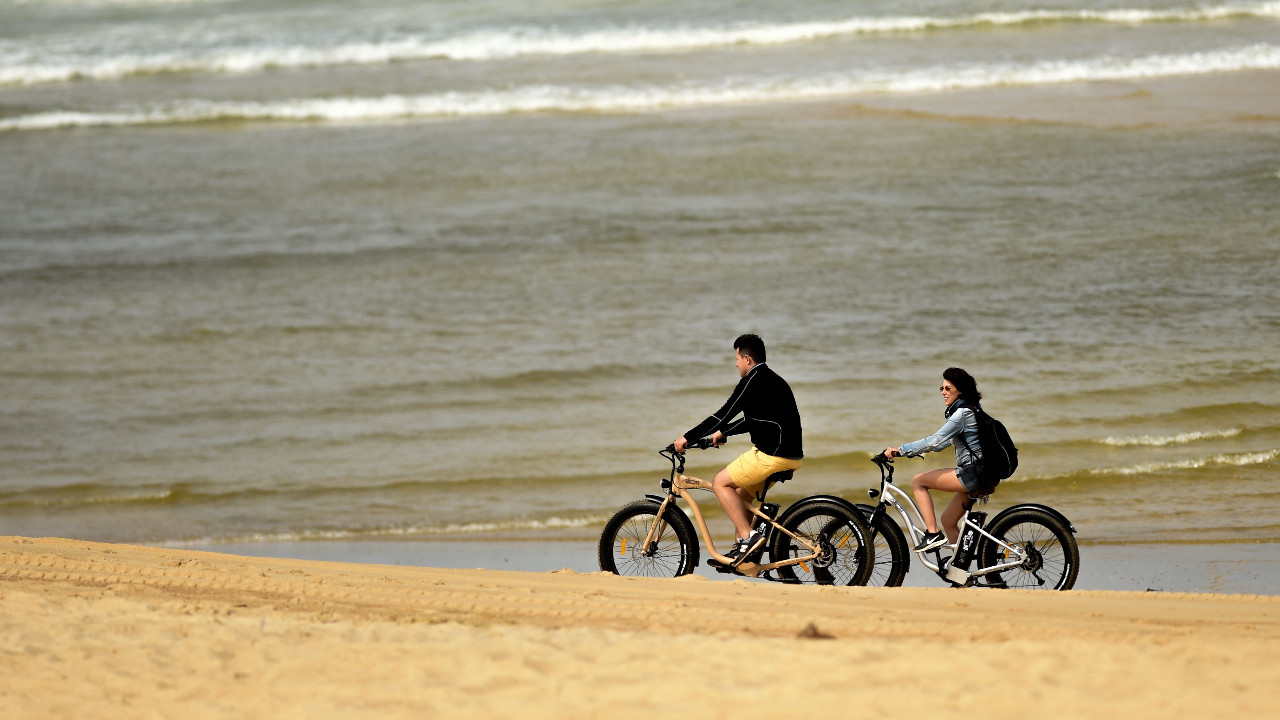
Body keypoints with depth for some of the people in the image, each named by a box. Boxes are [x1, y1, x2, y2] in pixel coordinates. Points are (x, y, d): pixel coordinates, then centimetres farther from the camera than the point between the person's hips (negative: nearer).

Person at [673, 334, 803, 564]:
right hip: (790, 454, 10)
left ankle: (748, 536, -9)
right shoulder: (771, 379, 19)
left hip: (773, 455, -10)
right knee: (743, 492, 22)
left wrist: (687, 437, -7)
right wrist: (723, 433, 37)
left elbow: (724, 414, -14)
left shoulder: (753, 381, -11)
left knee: (721, 483, -1)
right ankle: (741, 549, 23)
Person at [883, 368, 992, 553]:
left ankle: (933, 534, -8)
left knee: (918, 481, -4)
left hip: (972, 475, -10)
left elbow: (935, 441, -21)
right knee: (948, 520, 17)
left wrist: (900, 450, -18)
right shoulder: (968, 409, 16)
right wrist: (910, 450, 25)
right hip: (976, 475, 10)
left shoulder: (962, 413, -15)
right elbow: (945, 440, 27)